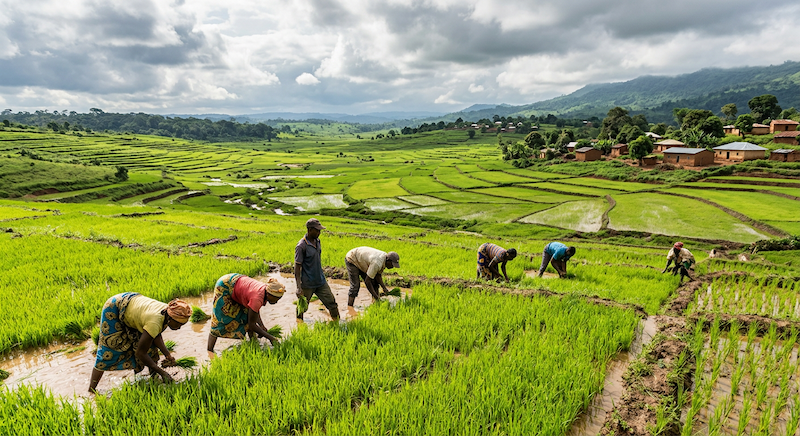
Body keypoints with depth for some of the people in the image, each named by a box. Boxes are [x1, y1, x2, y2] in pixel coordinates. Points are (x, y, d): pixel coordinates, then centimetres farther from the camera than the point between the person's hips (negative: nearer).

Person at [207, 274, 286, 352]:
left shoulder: (266, 291, -14)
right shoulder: (257, 298, -36)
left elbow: (255, 310, 3)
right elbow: (251, 324, -26)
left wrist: (262, 326, -10)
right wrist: (270, 337, -20)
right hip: (224, 287, -8)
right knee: (220, 322, -5)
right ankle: (209, 352, 6)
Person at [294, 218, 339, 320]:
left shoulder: (317, 241, 4)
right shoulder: (301, 246, -18)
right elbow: (297, 267, -17)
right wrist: (299, 287, -21)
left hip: (321, 281, 6)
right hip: (307, 284, -6)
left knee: (332, 303, 6)